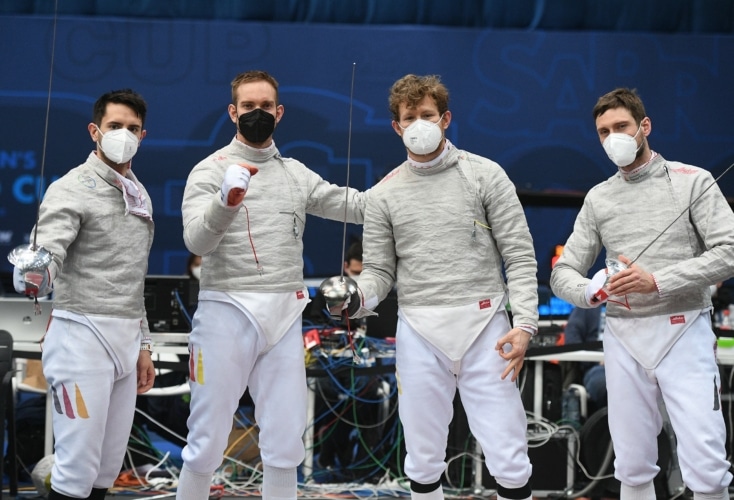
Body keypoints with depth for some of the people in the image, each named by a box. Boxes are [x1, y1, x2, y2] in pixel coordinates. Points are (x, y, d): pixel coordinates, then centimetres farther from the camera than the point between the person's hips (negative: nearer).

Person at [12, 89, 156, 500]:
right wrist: (34, 276, -47)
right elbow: (47, 255, -24)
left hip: (125, 340, 8)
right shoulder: (72, 189, -8)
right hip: (82, 334, -8)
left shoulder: (140, 196, 16)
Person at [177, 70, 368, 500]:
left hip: (284, 315, 4)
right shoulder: (210, 171, -3)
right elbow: (197, 242, -18)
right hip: (227, 312, -4)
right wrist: (226, 202, -37)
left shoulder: (296, 174, 13)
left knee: (286, 440, 5)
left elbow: (359, 206, 12)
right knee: (208, 441, 1)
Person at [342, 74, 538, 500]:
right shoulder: (385, 194, 8)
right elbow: (380, 271, 9)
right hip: (419, 331, 2)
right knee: (424, 461, 8)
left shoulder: (485, 175, 1)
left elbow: (520, 256, -2)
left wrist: (525, 324, -14)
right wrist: (358, 298, -14)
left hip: (483, 326, -2)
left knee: (509, 460, -4)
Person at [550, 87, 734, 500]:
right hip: (624, 335, 4)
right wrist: (590, 291, -15)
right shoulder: (598, 198, 11)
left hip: (683, 331, -4)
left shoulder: (692, 181, -1)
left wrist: (657, 281, -19)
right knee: (633, 465, 8)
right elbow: (563, 273, 10)